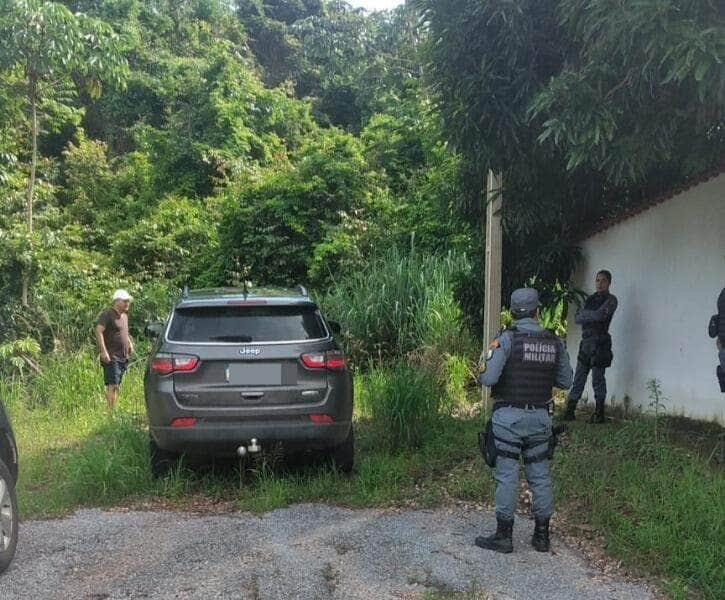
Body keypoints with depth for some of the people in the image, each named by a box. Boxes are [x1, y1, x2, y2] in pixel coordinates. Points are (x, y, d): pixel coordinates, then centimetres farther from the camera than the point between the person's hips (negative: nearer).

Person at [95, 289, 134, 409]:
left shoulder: (124, 316, 19)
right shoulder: (107, 314, -8)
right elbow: (98, 331, -18)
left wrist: (130, 343, 19)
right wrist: (103, 351, -26)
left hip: (123, 357, 9)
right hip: (111, 358, -9)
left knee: (116, 386, 10)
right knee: (112, 386, -14)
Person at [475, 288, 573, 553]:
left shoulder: (507, 338, -11)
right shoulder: (555, 342, 3)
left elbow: (487, 377, -17)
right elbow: (566, 381, 11)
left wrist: (482, 367, 5)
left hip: (509, 417, -4)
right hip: (541, 417, 4)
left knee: (507, 475, 2)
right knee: (540, 475, 12)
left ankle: (503, 536, 8)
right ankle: (542, 535, 18)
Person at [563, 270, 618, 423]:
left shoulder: (611, 300, 0)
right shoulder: (590, 299, 18)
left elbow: (600, 315, -17)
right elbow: (577, 318, 7)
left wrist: (585, 314, -1)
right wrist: (592, 316, -9)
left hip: (600, 343, -6)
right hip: (586, 341, 6)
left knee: (598, 379, -3)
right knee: (578, 378, 6)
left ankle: (599, 413, 3)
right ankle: (570, 410, 10)